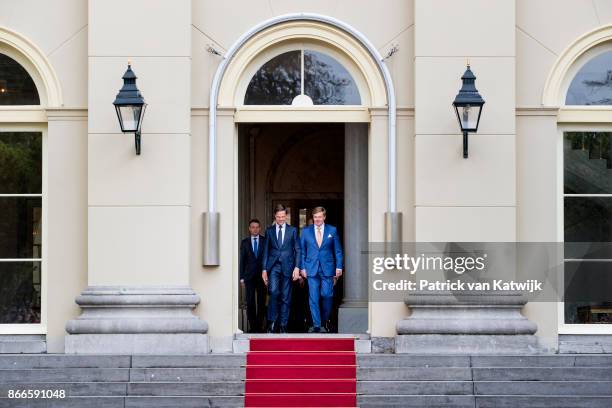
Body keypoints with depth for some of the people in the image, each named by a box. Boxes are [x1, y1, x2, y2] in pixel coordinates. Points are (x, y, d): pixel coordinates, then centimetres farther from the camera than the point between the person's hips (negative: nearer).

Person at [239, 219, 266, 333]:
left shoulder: (265, 241, 5)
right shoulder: (245, 242, 9)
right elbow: (242, 260, 8)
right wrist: (242, 277, 2)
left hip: (262, 275, -1)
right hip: (249, 275, 1)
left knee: (261, 302, 0)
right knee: (250, 302, -2)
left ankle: (259, 325, 5)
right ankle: (252, 326, 1)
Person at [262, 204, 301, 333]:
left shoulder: (292, 230, 7)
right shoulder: (269, 231, 10)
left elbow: (297, 250, 6)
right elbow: (266, 251, 10)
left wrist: (297, 267, -4)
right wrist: (264, 269, 3)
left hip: (287, 267, 0)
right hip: (273, 266, 0)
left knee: (286, 297, 1)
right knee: (274, 292, -19)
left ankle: (283, 325, 9)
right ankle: (272, 321, -8)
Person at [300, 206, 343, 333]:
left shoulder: (332, 230, 6)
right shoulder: (306, 231, 8)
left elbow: (338, 250, 7)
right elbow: (302, 251, 10)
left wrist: (339, 267, 0)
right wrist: (302, 267, 2)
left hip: (327, 269, 0)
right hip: (312, 269, 0)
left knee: (327, 296, -2)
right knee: (313, 298, -3)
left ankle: (324, 323, 15)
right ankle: (316, 325, 0)